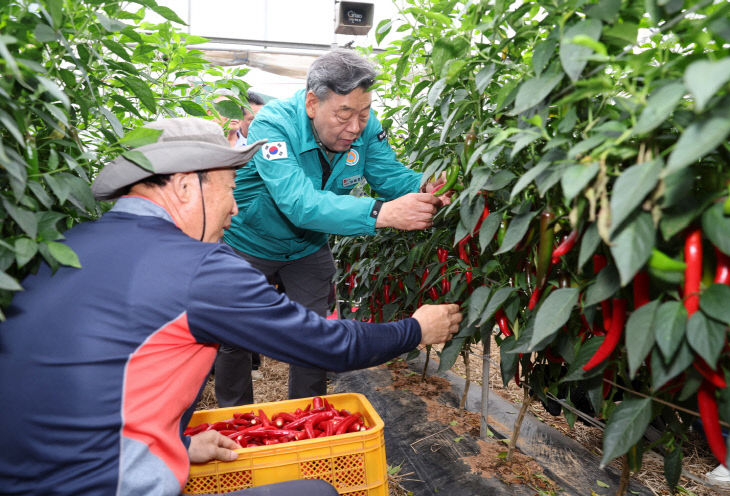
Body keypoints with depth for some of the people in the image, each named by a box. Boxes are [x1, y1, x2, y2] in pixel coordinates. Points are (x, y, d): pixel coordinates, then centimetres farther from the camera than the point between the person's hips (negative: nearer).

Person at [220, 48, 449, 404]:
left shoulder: (365, 125, -16)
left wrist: (426, 188, -41)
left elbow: (391, 177, -17)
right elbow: (299, 204, -46)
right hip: (249, 243, -3)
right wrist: (381, 213, -57)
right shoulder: (273, 125, -33)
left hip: (308, 246, 4)